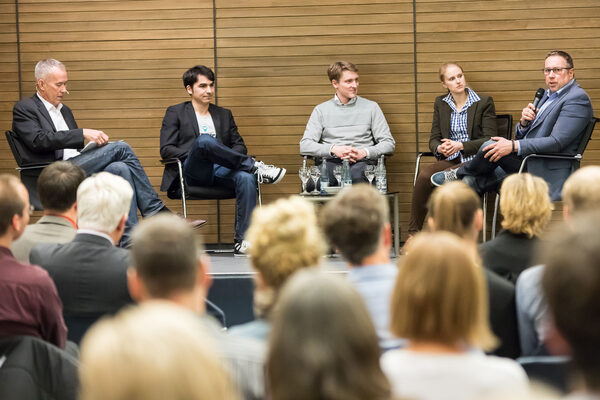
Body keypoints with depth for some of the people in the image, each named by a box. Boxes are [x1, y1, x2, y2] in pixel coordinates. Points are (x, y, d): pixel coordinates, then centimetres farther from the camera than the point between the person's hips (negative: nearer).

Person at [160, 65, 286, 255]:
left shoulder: (224, 114, 25)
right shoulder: (175, 113, 13)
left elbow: (240, 146, 19)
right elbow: (166, 149, 2)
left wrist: (226, 158, -5)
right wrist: (196, 152, -12)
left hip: (220, 170, 3)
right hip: (192, 173, -3)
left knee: (246, 177, -33)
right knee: (204, 140, -37)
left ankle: (242, 240, -35)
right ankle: (255, 167, -27)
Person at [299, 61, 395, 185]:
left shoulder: (371, 107, 17)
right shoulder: (321, 110, 17)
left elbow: (389, 143, 12)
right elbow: (305, 146, 8)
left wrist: (364, 152, -8)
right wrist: (333, 149, -9)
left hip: (362, 162, 1)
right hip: (331, 162, 0)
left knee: (356, 174, -40)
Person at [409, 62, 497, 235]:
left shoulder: (484, 102, 4)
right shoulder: (440, 103, 16)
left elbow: (490, 139, -2)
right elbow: (434, 138, 15)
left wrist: (460, 146, -15)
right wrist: (440, 148, -10)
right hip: (449, 160, 4)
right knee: (424, 176, -30)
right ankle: (413, 234, -26)